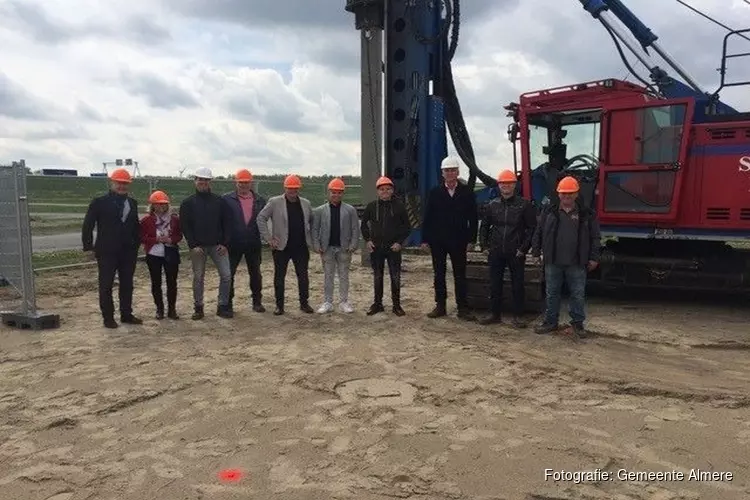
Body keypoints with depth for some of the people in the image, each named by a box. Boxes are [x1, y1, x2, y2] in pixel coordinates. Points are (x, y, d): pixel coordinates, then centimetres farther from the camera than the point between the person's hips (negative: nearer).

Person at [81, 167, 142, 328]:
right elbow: (87, 225, -4)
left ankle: (126, 315, 20)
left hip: (129, 252, 5)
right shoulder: (100, 202, -5)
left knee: (127, 285, 10)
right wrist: (88, 247, -8)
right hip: (107, 252, -4)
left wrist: (137, 243, 8)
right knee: (106, 285, 3)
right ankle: (108, 318, 12)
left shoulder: (132, 203, 10)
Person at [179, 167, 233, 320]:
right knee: (198, 278, 6)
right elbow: (185, 226, -1)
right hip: (198, 247, -1)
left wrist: (224, 243, -4)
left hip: (217, 245, 1)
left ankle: (223, 306, 9)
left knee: (226, 275, -3)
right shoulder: (188, 202, 2)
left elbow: (226, 223, 5)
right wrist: (193, 245, -10)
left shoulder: (219, 201, 4)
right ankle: (198, 308, 18)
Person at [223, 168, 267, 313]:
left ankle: (257, 301, 23)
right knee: (229, 273, 4)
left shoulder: (260, 200, 5)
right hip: (233, 243, -2)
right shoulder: (227, 199, -3)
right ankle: (228, 303, 16)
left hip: (254, 243, 2)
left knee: (255, 274, 11)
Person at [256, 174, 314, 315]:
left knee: (303, 276, 6)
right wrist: (269, 238, -9)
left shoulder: (305, 203, 7)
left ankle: (304, 303, 19)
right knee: (279, 277, 5)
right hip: (281, 247, -2)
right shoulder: (274, 202, -4)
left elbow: (312, 221, 20)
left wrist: (310, 237, 11)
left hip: (301, 247, 2)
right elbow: (261, 218, -5)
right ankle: (279, 305, 16)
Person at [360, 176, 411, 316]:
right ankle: (377, 303, 20)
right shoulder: (371, 206, 3)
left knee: (395, 277, 1)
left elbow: (407, 227, 4)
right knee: (377, 277, 10)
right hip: (376, 248, 2)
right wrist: (367, 240, 3)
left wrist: (400, 242, -7)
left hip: (393, 248, -2)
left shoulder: (399, 206, -2)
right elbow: (364, 224, 14)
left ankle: (396, 305, 11)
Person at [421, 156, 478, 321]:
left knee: (460, 275, 4)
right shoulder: (435, 192, 3)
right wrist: (425, 239, -2)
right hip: (437, 241, 2)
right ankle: (440, 306, 18)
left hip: (458, 241, -1)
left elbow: (473, 217, 0)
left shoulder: (467, 192, 0)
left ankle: (463, 308, 11)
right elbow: (427, 217, 2)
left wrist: (472, 239, -5)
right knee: (439, 274, 8)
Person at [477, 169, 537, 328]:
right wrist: (484, 245, 6)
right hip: (496, 252, 3)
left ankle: (517, 316, 15)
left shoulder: (524, 205, -3)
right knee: (495, 284, 9)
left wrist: (524, 248, -9)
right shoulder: (492, 205, 7)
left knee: (517, 285, 4)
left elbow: (532, 228, -3)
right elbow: (484, 226, 15)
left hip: (516, 253, -3)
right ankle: (496, 314, 22)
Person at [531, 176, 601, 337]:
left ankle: (577, 323, 21)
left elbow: (595, 237, 3)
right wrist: (535, 252, 6)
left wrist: (594, 257, -1)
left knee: (578, 295, 7)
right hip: (553, 262, 1)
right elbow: (539, 233, 8)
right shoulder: (549, 211, 4)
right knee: (552, 293, 10)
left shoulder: (586, 214, 1)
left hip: (576, 264, -1)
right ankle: (550, 322, 22)